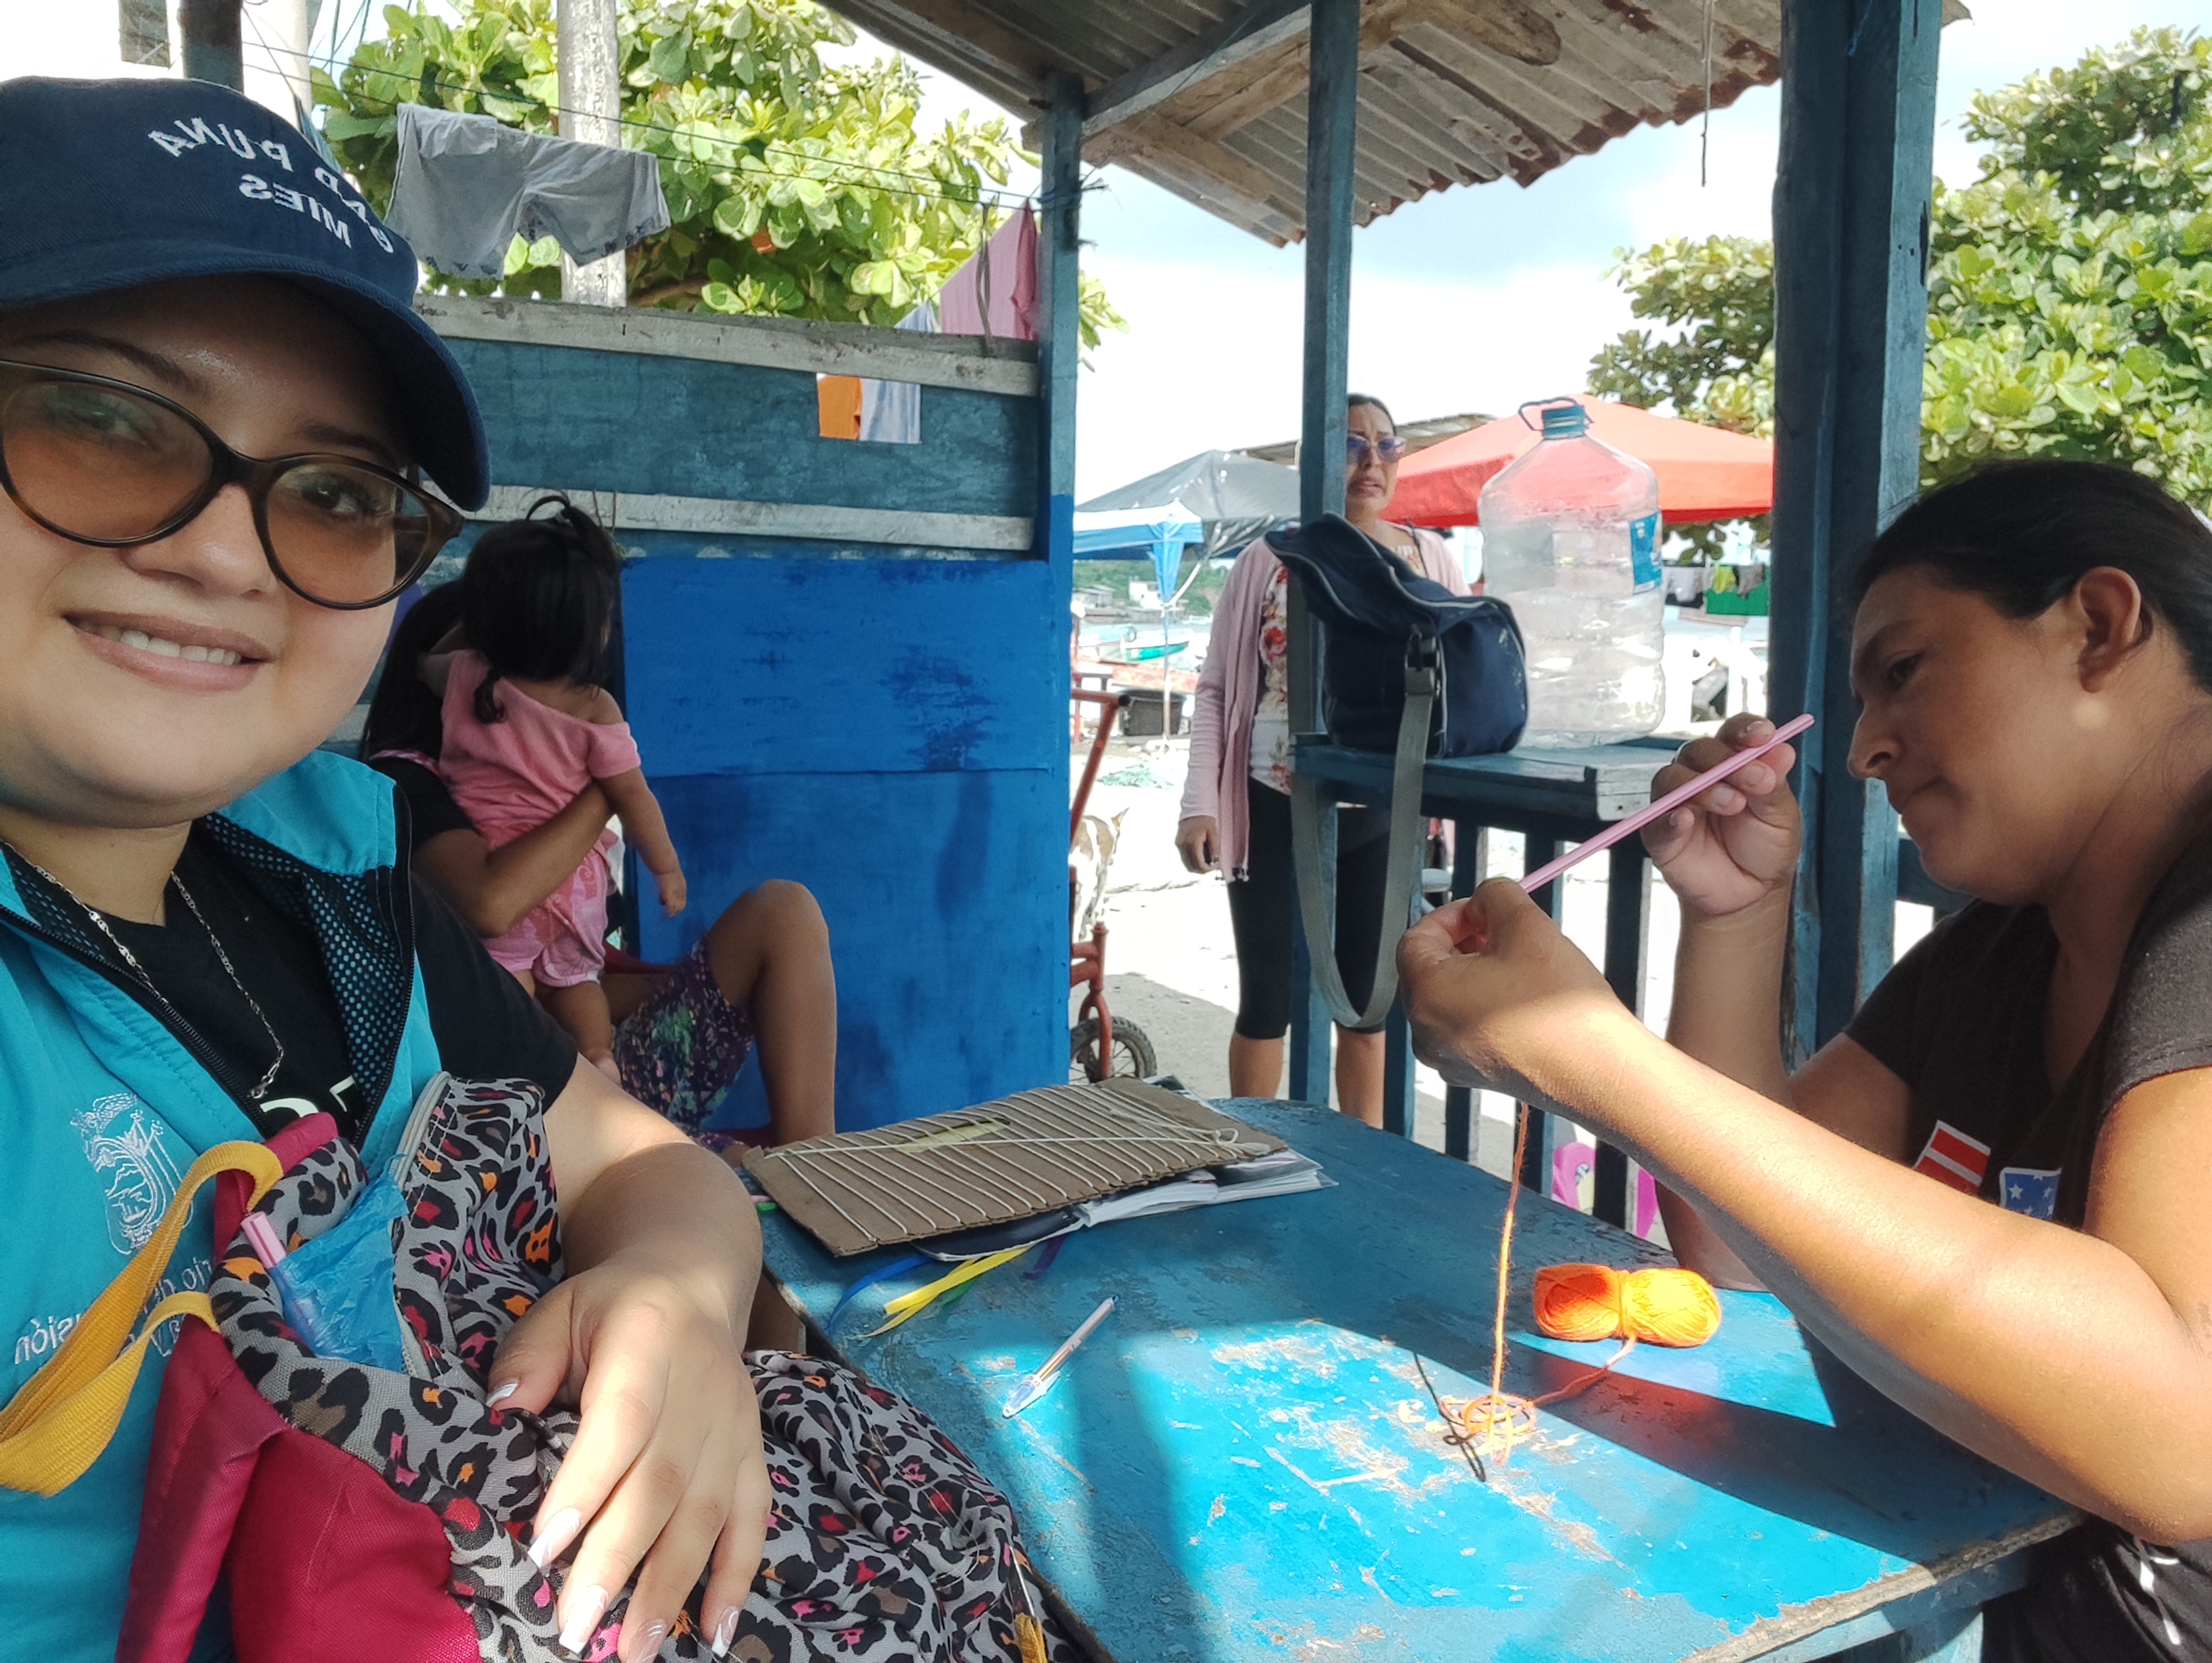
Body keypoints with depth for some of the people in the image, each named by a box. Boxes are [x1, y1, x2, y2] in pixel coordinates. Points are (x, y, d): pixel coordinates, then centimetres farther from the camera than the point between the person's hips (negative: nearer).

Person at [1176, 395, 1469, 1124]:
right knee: (1267, 999, 7)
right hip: (1276, 812, -2)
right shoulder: (1269, 559, -2)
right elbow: (1216, 690, 0)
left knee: (1370, 1001, 13)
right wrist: (1200, 805, -7)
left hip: (1384, 817, 2)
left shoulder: (1430, 557, 4)